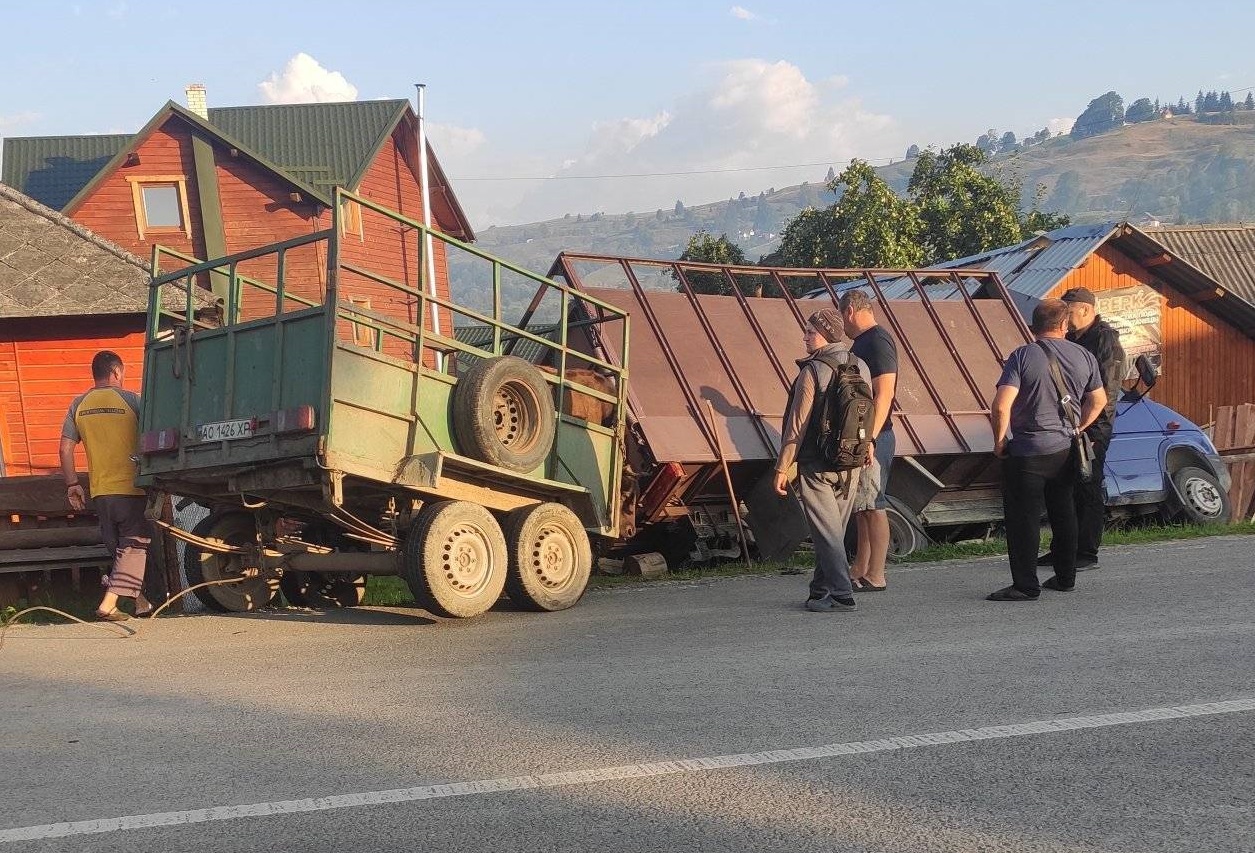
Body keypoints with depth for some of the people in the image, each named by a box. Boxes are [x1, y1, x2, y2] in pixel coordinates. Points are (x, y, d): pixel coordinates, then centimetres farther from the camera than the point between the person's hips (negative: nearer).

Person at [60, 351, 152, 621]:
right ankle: (109, 603, -12)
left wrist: (72, 485, 11)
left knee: (119, 548, 15)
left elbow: (65, 449, 5)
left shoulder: (79, 404, 6)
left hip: (99, 490, 5)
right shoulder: (130, 400, -6)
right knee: (135, 545, 0)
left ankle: (140, 601, 21)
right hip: (130, 487, -5)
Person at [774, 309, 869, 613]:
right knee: (835, 530, 14)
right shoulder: (861, 368, 6)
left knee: (826, 531, -1)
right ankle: (822, 590, 22)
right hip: (851, 465, 7)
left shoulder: (812, 371, -14)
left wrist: (782, 467, -9)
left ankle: (841, 594, -4)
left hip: (817, 465, -6)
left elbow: (798, 424, -14)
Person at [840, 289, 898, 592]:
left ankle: (875, 576, -1)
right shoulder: (862, 342, 17)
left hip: (873, 439, -10)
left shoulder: (877, 342, -14)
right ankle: (860, 569, 23)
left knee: (873, 505, -5)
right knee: (859, 506, 14)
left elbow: (884, 394, -21)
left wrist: (870, 439, -25)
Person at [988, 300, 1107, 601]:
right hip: (1065, 449, 6)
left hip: (1026, 451, -6)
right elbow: (1099, 401, 13)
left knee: (1023, 519, 0)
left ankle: (1026, 586, 0)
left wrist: (999, 441, -8)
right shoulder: (1083, 357, 2)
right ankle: (1065, 578, 27)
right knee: (1063, 513, 19)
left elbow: (1001, 406, -22)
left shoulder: (1023, 357, -14)